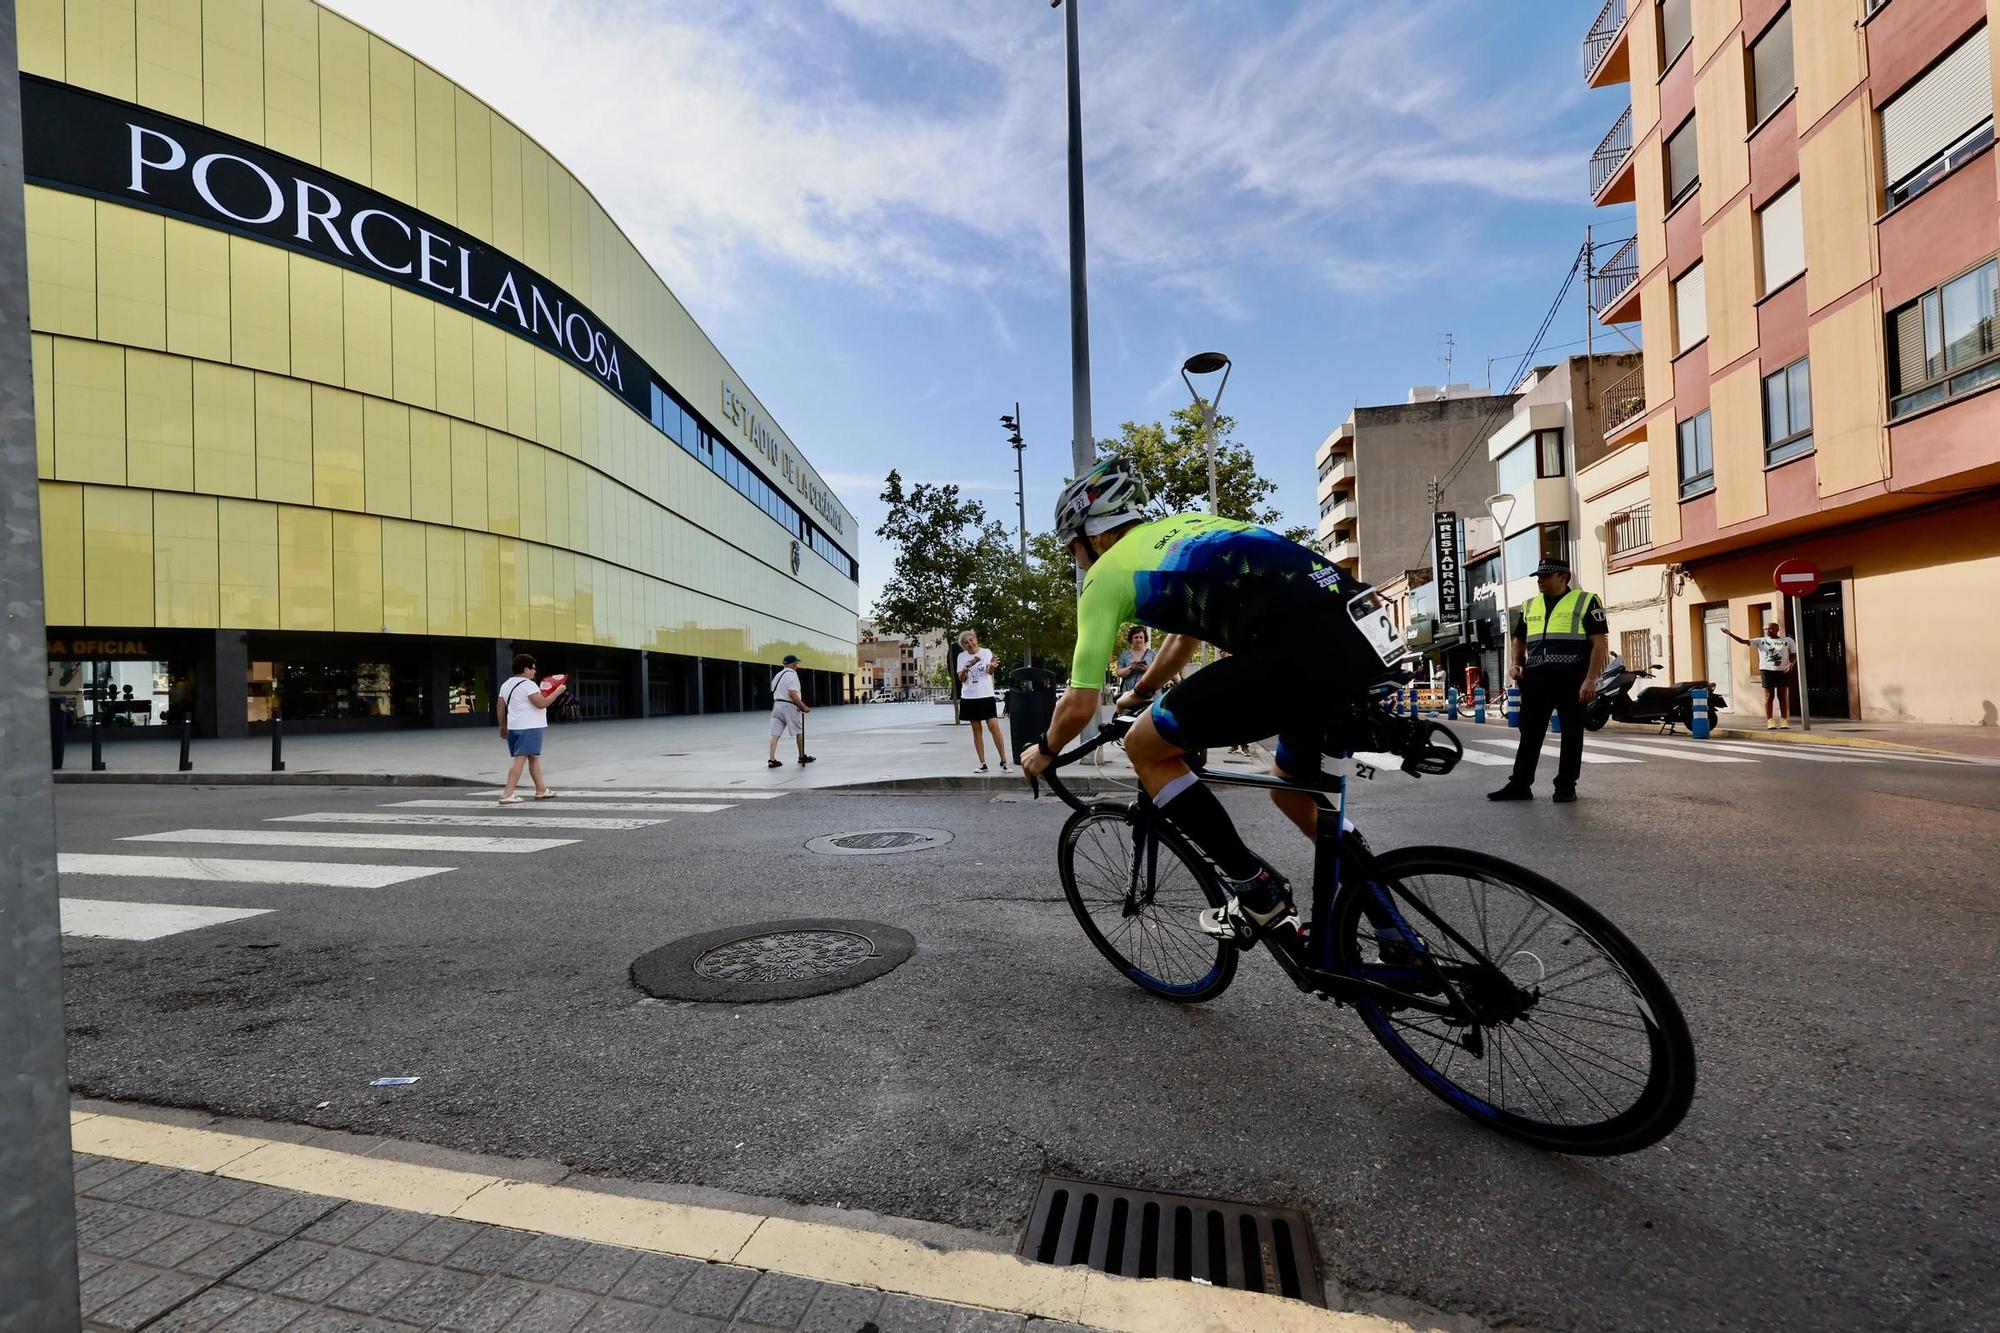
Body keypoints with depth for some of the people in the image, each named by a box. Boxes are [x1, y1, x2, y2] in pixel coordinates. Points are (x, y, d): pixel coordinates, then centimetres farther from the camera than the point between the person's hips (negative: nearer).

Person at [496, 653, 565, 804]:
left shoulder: (507, 684, 13)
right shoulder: (527, 684, -14)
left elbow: (500, 706, 16)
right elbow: (541, 703, -21)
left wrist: (503, 726, 23)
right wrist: (558, 691, -11)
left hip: (514, 727, 10)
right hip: (530, 728, -10)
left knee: (534, 758, 17)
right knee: (520, 759, -10)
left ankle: (541, 790, 25)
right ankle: (507, 794, -14)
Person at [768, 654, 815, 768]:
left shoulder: (777, 675, 15)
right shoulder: (792, 674, -10)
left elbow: (774, 692, 17)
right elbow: (792, 694, -19)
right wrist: (804, 706, -16)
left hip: (776, 705, 7)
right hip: (789, 706, -7)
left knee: (775, 734, 1)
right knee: (799, 732, 11)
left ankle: (772, 760, -6)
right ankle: (802, 757, 21)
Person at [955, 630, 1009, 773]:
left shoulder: (986, 652, 0)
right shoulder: (962, 656, 5)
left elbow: (989, 671, -15)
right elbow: (961, 679, 0)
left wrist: (992, 666, -38)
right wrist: (966, 668, -20)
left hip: (986, 695, -2)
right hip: (969, 697, 2)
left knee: (994, 726, -11)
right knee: (976, 730, 5)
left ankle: (1003, 762, -7)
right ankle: (982, 764, 10)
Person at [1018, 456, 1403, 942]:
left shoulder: (1106, 572, 8)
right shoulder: (1181, 526, 30)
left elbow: (1079, 706, 9)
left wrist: (1044, 752, 30)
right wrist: (1140, 692, 60)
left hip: (1300, 648, -9)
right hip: (1364, 636, 9)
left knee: (1145, 746, 8)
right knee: (1291, 787, 30)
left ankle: (1259, 896, 12)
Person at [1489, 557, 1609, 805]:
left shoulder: (1586, 601, 1)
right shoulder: (1530, 606, 17)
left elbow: (1600, 643, -5)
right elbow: (1519, 640, 25)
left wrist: (1591, 679, -14)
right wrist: (1517, 664, 5)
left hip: (1573, 679, -4)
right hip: (1536, 678, 4)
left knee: (1571, 734, 4)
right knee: (1529, 732, 3)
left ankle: (1566, 787, 12)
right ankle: (1520, 785, 5)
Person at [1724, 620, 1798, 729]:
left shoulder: (1788, 640, 5)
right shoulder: (1760, 641, 3)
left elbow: (1794, 654, 7)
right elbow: (1743, 641, -6)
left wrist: (1791, 664, -12)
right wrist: (1730, 634, -19)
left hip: (1783, 671, 1)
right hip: (1767, 671, -1)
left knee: (1783, 696, 4)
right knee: (1769, 696, 2)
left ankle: (1784, 720, 9)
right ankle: (1770, 721, 4)